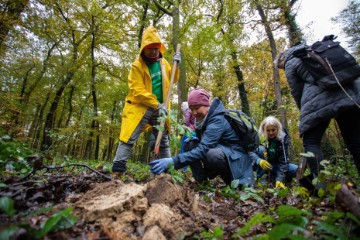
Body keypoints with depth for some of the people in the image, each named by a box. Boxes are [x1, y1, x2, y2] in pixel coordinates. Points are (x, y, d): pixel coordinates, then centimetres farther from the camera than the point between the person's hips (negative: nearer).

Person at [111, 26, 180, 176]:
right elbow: (138, 92, -16)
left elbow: (172, 81, 19)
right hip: (140, 107, -5)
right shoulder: (137, 66, -8)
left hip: (160, 108, 5)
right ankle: (117, 171, -1)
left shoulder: (163, 62, 10)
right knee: (128, 139, -9)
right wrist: (156, 104, -21)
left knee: (164, 140, 11)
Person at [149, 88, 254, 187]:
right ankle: (202, 181, -6)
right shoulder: (204, 118, 0)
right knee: (190, 144, -10)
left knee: (210, 154, -38)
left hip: (236, 159, -7)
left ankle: (229, 177, -7)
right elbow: (203, 143, 11)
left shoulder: (217, 120, -26)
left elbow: (203, 149, -38)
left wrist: (173, 161, -45)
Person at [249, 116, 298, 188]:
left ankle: (274, 178, 3)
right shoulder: (259, 137, -20)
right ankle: (259, 179, -22)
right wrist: (259, 161, -44)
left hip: (276, 165, 2)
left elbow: (283, 160, -21)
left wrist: (279, 179, -30)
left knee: (296, 169, -22)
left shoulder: (283, 138, -16)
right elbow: (250, 152, -24)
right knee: (261, 149, -30)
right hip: (263, 166, -2)